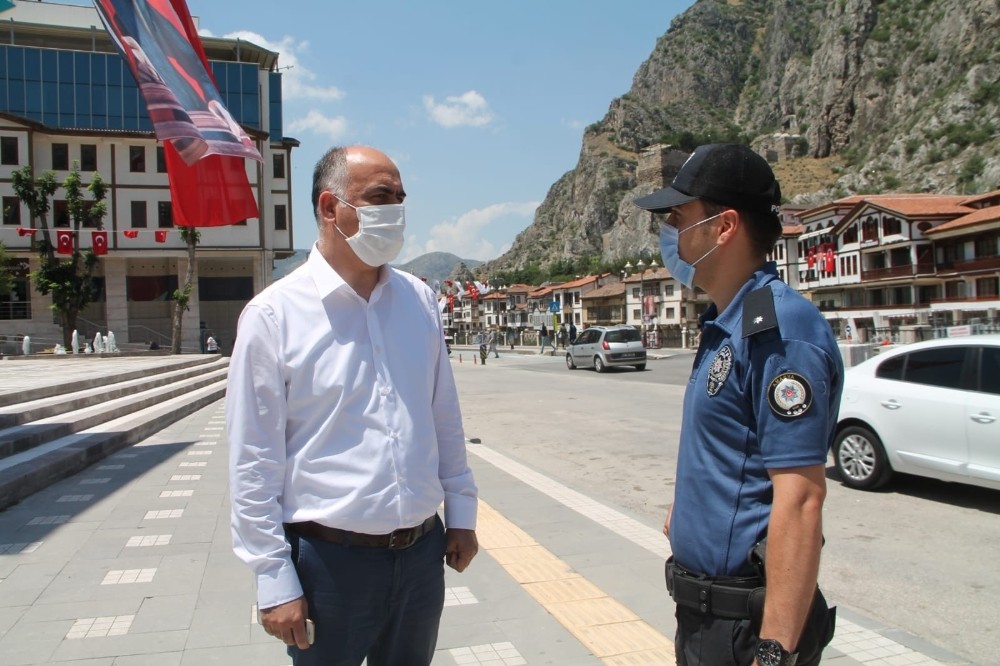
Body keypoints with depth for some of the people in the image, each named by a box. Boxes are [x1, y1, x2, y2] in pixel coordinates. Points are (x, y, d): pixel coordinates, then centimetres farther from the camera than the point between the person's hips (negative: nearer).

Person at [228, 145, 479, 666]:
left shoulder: (419, 300, 3)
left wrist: (461, 511, 11)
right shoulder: (274, 314, -11)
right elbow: (255, 462, -9)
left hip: (423, 552, 5)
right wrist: (275, 580, -8)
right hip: (331, 559, -4)